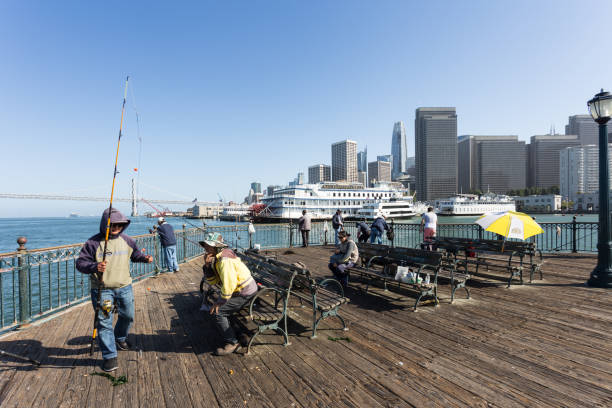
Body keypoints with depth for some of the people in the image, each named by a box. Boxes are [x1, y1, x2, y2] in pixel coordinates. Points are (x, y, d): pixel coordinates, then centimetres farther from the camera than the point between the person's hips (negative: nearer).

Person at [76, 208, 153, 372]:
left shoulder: (127, 240, 3)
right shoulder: (93, 242, -10)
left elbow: (135, 253, 20)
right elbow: (80, 263, -9)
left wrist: (144, 257, -1)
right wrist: (94, 267, -29)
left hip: (124, 287, 5)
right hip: (102, 290, -4)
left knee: (128, 316, 18)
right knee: (104, 322, -2)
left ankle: (120, 338, 47)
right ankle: (109, 356, 9)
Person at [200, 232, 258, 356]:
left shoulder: (224, 259, -24)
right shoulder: (216, 258, 9)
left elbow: (229, 285, -27)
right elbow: (211, 282, 7)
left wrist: (220, 302, -16)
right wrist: (207, 265, -7)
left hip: (245, 292, -10)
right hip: (239, 289, 10)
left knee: (218, 312, -10)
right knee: (217, 307, 13)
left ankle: (232, 343, 1)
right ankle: (229, 335, 26)